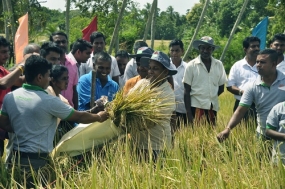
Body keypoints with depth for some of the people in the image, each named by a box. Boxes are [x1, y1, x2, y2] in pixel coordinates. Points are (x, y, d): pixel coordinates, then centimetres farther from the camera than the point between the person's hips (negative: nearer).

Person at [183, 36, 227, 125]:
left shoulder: (219, 65, 6)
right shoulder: (191, 65, -2)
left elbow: (221, 88, 15)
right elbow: (187, 91, -2)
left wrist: (211, 97, 2)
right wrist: (188, 113, -8)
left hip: (213, 108, 3)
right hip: (196, 107, -3)